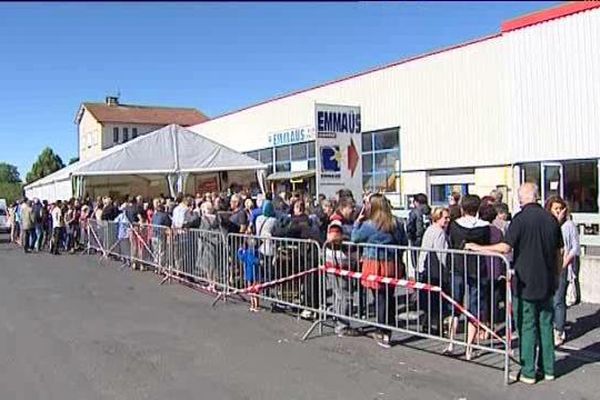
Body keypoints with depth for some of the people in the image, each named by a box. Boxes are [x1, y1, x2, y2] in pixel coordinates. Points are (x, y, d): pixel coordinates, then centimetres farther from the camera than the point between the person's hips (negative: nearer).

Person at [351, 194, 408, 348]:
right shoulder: (396, 223, 3)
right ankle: (387, 333, 22)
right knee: (389, 298, 14)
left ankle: (382, 334, 9)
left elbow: (355, 237, 0)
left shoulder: (368, 225, -12)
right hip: (392, 265, 5)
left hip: (375, 264, -4)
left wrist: (358, 220, 6)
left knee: (380, 299, 2)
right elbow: (404, 243, 10)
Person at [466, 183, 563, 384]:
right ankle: (548, 369, 23)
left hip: (525, 283, -6)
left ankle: (528, 372, 8)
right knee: (545, 324, 14)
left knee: (527, 327, 2)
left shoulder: (521, 218, -14)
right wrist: (556, 276, 22)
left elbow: (505, 247, -21)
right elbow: (559, 252, 11)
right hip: (547, 283, 6)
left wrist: (478, 247, -11)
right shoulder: (551, 219, 5)